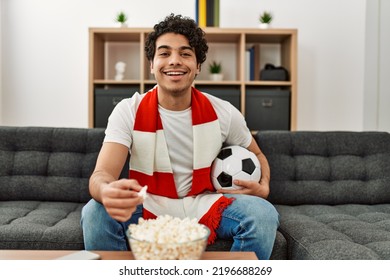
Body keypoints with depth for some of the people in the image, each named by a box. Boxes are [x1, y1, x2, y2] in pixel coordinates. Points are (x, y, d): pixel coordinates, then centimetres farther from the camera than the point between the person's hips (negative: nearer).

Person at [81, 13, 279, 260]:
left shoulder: (223, 113, -6)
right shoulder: (128, 112, -11)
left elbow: (257, 155, 12)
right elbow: (101, 174, -23)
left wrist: (263, 186, -11)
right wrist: (106, 191, -49)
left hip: (204, 204, 2)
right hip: (149, 207, -1)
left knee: (264, 214, -25)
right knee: (95, 213, -29)